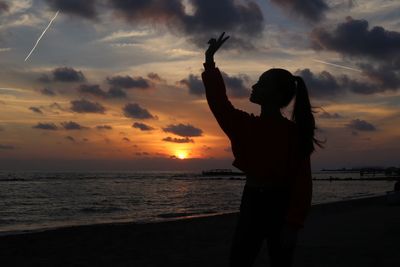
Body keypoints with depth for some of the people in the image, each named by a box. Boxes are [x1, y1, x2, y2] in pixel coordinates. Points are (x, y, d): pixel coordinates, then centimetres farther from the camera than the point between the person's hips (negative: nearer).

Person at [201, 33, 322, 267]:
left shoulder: (293, 133, -10)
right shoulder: (247, 125, 5)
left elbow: (301, 182, -12)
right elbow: (219, 102, 5)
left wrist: (293, 224, -19)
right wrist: (210, 61, 5)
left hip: (280, 206, -5)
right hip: (252, 203, 5)